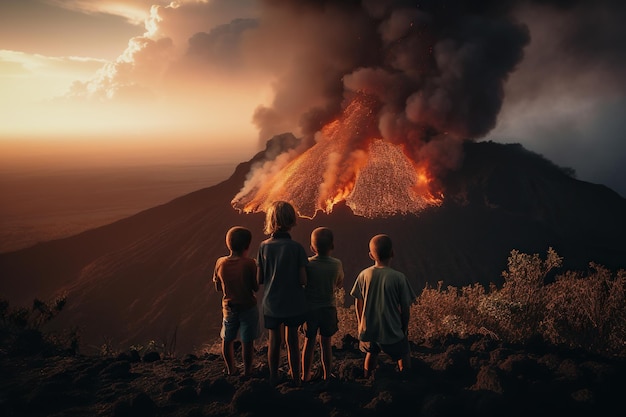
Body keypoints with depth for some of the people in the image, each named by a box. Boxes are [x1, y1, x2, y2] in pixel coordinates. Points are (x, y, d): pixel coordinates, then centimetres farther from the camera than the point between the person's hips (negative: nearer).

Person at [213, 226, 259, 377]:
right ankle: (246, 371, 20)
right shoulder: (249, 263, -19)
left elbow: (218, 287, 2)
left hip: (228, 307, 4)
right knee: (247, 342, 10)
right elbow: (256, 288, -14)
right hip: (248, 307, -3)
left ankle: (230, 370, 34)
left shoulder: (220, 263, -8)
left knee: (227, 340, 21)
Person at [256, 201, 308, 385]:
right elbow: (303, 280, -15)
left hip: (271, 304, 1)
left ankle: (274, 378, 28)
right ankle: (295, 378, 27)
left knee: (274, 341, 15)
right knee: (292, 340, 15)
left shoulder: (264, 246, -9)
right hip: (294, 304, -1)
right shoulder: (296, 247, -14)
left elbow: (260, 279, -6)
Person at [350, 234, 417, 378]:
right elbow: (405, 308, -10)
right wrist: (405, 328, 8)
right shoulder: (399, 277, -16)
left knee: (371, 353, 30)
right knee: (403, 356, 20)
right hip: (392, 332, -4)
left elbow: (358, 303, 3)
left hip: (368, 330, 4)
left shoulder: (364, 275, -7)